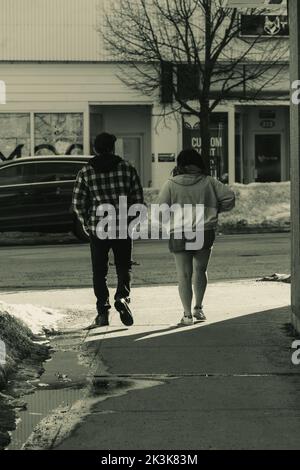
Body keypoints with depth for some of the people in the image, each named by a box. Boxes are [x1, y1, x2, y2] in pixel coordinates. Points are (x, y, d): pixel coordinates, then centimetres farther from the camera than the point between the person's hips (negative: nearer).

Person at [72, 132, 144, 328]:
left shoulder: (86, 171, 2)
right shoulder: (127, 168, 2)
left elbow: (78, 203, 2)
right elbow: (138, 200, 1)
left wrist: (87, 224, 16)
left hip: (98, 229, 0)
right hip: (123, 228, 0)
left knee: (99, 271, 9)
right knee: (124, 267, 10)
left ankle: (103, 312, 4)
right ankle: (122, 297, -15)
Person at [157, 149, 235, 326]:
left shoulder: (171, 185, -3)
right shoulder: (209, 182, 0)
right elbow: (229, 197, -2)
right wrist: (215, 210, 12)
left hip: (179, 236, -1)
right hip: (205, 234, 1)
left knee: (184, 275, 3)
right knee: (200, 271, 19)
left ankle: (188, 314, 0)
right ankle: (198, 308, 16)